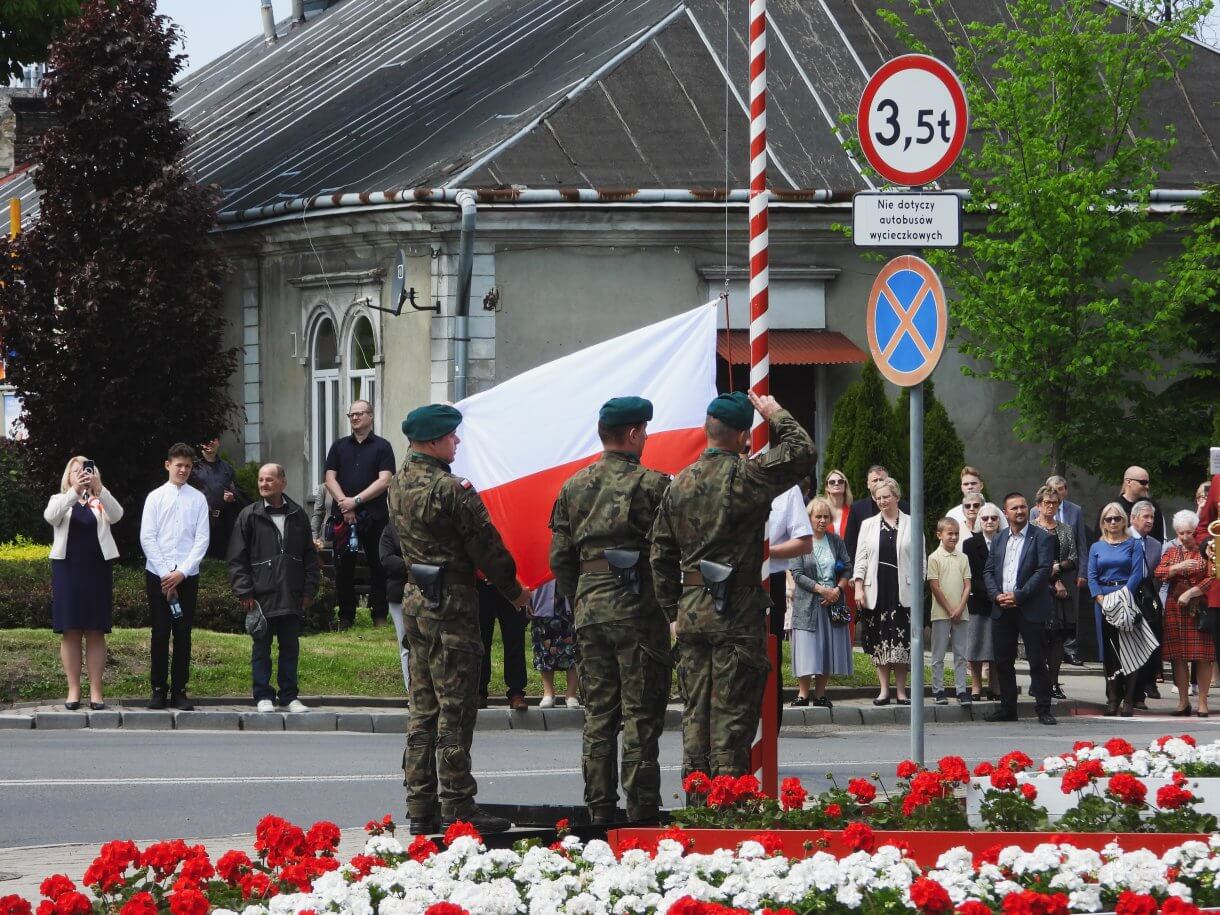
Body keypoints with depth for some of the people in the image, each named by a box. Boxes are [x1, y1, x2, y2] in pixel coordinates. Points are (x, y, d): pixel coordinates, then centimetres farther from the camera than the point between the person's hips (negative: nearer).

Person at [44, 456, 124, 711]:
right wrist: (74, 491, -27)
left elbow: (117, 515, -13)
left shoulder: (101, 502, 9)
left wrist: (98, 489, -28)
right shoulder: (60, 500, 9)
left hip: (97, 570, 0)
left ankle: (96, 691, 3)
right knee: (70, 632, 0)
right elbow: (50, 516, -14)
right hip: (67, 569, 0)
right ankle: (73, 690, 5)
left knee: (95, 632, 0)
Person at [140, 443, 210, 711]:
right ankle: (158, 690, 5)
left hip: (187, 575, 1)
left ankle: (179, 691, 5)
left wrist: (182, 572, -9)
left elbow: (202, 539, 1)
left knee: (183, 633, 1)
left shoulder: (198, 499, 5)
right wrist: (166, 574, -8)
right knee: (160, 633, 0)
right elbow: (147, 538, -1)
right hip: (158, 574, -1)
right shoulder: (156, 498, 4)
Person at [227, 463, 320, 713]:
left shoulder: (298, 516, 9)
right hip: (261, 596, -2)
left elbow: (310, 555, 13)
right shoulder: (249, 516, 0)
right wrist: (244, 592, -9)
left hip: (292, 597, 3)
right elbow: (237, 558, -1)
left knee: (291, 647, 7)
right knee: (261, 648, 3)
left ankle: (289, 696, 15)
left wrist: (309, 589, 5)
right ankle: (263, 697, 10)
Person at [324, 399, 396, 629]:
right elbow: (330, 479, 6)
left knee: (377, 567, -2)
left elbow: (384, 481, -5)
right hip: (344, 516, 3)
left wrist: (356, 501, -12)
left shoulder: (382, 447, 4)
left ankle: (380, 616, 3)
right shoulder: (340, 447, 14)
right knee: (343, 567, 3)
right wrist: (344, 505, -9)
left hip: (374, 516, -3)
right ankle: (345, 617, 10)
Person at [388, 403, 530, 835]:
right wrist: (514, 590, 2)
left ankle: (421, 807, 13)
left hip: (415, 600, 8)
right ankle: (457, 807, -5)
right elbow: (486, 547, -12)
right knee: (455, 709, -5)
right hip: (451, 604, -8)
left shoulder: (398, 486, 10)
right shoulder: (449, 491, -16)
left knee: (424, 709, 12)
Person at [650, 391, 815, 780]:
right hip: (737, 612, -6)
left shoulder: (679, 484, 9)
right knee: (732, 710, -3)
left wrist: (673, 610, 18)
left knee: (695, 710, 11)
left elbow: (661, 554, 12)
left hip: (690, 612, 6)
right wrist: (778, 416, 8)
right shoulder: (746, 476, -11)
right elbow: (804, 453, -8)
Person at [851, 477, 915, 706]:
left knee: (902, 642, -3)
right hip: (876, 590, 2)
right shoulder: (868, 525, 12)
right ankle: (884, 689, 6)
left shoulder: (911, 525, 6)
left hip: (903, 590, -2)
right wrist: (858, 587, -1)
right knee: (879, 642, 2)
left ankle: (901, 690, 2)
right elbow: (861, 559, 9)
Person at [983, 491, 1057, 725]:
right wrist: (997, 596, -6)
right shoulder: (999, 540, 14)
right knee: (1003, 662, 8)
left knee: (1038, 661, -4)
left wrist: (1018, 596, -16)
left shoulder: (1041, 538, -3)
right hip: (1002, 610, 5)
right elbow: (988, 571, 12)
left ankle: (1043, 710, 1)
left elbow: (1043, 571, -11)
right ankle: (1007, 708, 16)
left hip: (1030, 609, -5)